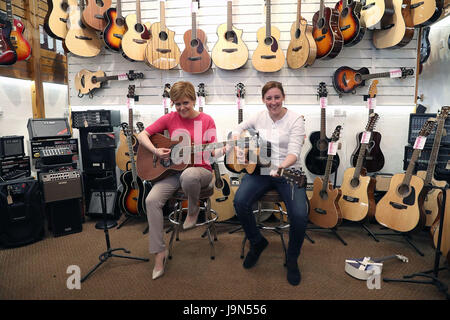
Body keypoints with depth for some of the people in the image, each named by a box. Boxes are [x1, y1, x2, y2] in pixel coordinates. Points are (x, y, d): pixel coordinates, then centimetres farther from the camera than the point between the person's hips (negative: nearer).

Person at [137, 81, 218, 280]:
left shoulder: (206, 120, -1)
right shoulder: (170, 118, 4)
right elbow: (142, 135, 6)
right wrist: (155, 151, -11)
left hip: (199, 169, -2)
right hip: (173, 170, 3)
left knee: (188, 176, -41)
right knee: (152, 200, -22)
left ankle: (193, 210, -6)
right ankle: (159, 252, -7)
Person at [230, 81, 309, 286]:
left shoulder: (295, 119, -5)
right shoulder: (260, 117, 8)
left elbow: (294, 152, -17)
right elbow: (238, 129, 22)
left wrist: (283, 166, -38)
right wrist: (237, 146, 1)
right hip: (260, 171, 3)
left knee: (300, 214, -26)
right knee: (240, 201, -24)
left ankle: (292, 259, 5)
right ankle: (257, 242, 6)